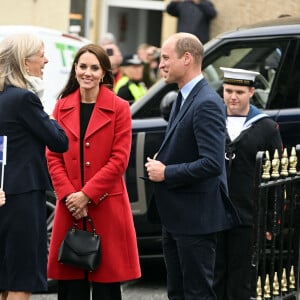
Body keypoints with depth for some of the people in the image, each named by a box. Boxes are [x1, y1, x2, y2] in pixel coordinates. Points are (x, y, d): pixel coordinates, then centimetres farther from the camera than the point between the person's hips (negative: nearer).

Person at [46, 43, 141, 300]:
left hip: (106, 207, -3)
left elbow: (119, 159, -6)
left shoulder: (119, 108, 0)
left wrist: (87, 195, -12)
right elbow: (53, 157, 6)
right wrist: (68, 195, -8)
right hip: (69, 208, 3)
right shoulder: (62, 107, 10)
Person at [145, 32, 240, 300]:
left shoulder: (207, 103, -19)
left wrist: (166, 173, -18)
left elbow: (212, 164, -27)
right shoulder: (183, 99, 13)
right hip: (175, 217, 10)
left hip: (196, 218, -10)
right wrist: (162, 159, 5)